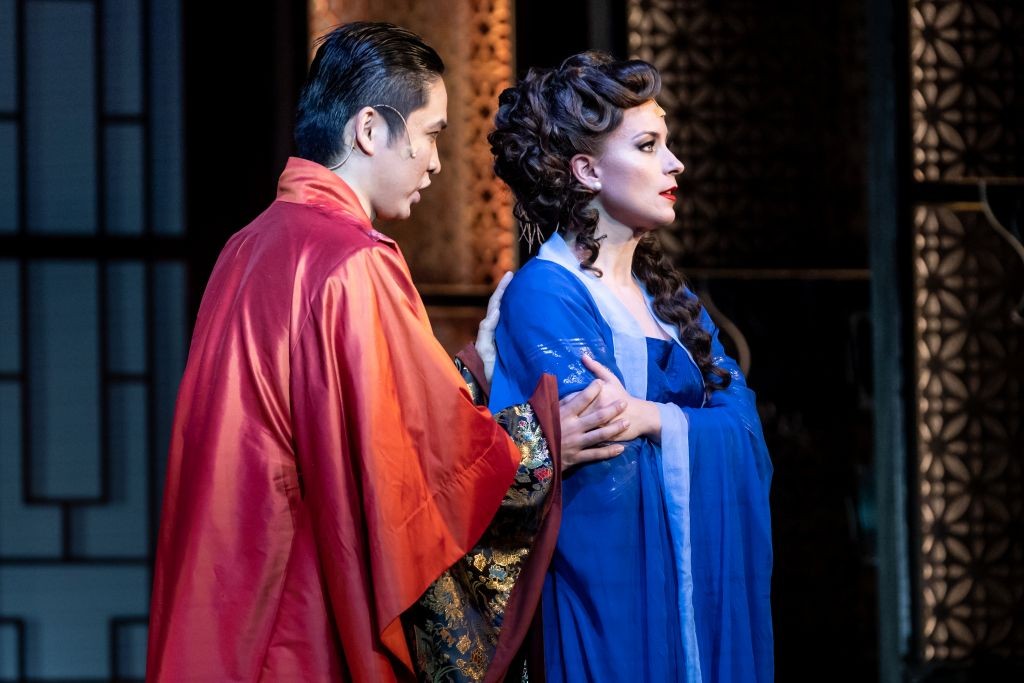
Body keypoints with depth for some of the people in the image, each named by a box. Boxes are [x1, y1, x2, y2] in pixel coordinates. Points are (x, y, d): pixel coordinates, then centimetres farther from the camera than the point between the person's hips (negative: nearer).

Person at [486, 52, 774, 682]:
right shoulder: (545, 295, -12)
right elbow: (601, 465, -21)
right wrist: (697, 429, -12)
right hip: (610, 603, -7)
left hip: (701, 600, 7)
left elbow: (745, 427, -1)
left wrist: (655, 420, -15)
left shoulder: (667, 294, 14)